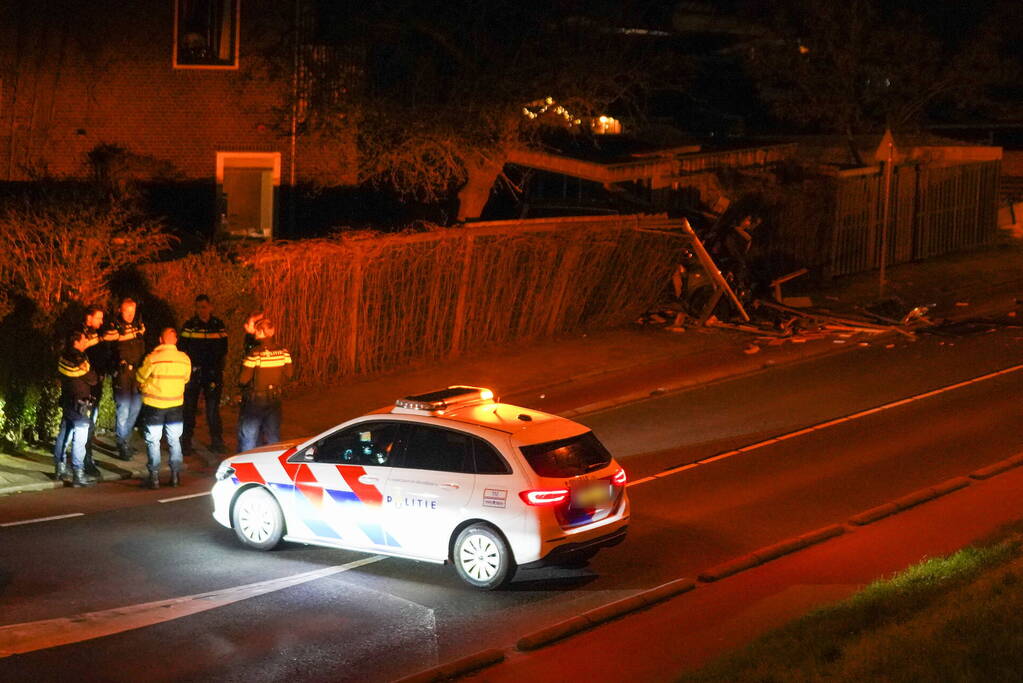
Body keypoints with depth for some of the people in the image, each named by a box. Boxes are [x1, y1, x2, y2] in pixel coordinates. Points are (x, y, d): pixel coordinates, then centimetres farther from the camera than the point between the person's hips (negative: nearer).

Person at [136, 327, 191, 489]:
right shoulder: (185, 359, -5)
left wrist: (144, 388, 17)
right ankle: (175, 475, 15)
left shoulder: (153, 358, -16)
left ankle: (154, 477, 5)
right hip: (175, 404, 3)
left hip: (154, 404, -3)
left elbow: (140, 378, -4)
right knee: (174, 440, 15)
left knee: (153, 441, 6)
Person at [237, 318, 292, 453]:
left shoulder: (254, 353, -20)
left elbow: (243, 379, -18)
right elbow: (288, 374, 4)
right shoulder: (283, 352, -5)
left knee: (248, 438, 7)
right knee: (273, 436, 16)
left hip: (254, 400, -5)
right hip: (275, 400, 5)